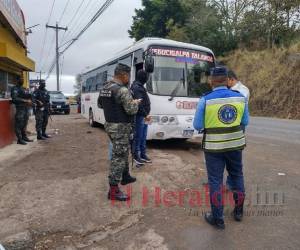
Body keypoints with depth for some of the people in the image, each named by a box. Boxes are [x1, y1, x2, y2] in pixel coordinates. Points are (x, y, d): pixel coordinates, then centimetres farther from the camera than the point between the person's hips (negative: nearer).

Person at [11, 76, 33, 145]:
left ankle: (24, 137, 21)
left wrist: (29, 100, 0)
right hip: (20, 108, -8)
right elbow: (15, 98, -18)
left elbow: (28, 96, 23)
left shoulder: (23, 89, 20)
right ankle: (20, 139, -4)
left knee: (24, 124, 13)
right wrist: (25, 101, -21)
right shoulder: (15, 89, -6)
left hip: (26, 108, 8)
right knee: (19, 124, -6)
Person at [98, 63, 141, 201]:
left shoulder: (104, 88, 8)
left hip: (109, 125, 9)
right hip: (121, 127, -9)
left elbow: (100, 104, 21)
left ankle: (125, 177, 39)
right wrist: (136, 102, -2)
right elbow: (131, 110, -21)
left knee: (123, 152, 24)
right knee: (118, 157, -3)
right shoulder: (122, 90, -20)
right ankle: (113, 190, 4)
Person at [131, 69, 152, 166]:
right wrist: (145, 114, -22)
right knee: (138, 137, 0)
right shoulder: (136, 87, -15)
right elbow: (139, 104, -22)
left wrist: (146, 114, 13)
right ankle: (136, 155, 11)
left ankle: (143, 154, 25)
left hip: (144, 116, 10)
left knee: (143, 137, 15)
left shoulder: (140, 86, 17)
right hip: (139, 116, -10)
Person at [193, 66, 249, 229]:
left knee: (215, 181, 8)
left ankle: (218, 218, 19)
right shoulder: (240, 98, -4)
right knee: (237, 176, 22)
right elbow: (245, 122, 5)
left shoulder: (205, 100, -15)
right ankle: (238, 211, 39)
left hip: (214, 147, -3)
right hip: (235, 144, 4)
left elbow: (197, 126, -9)